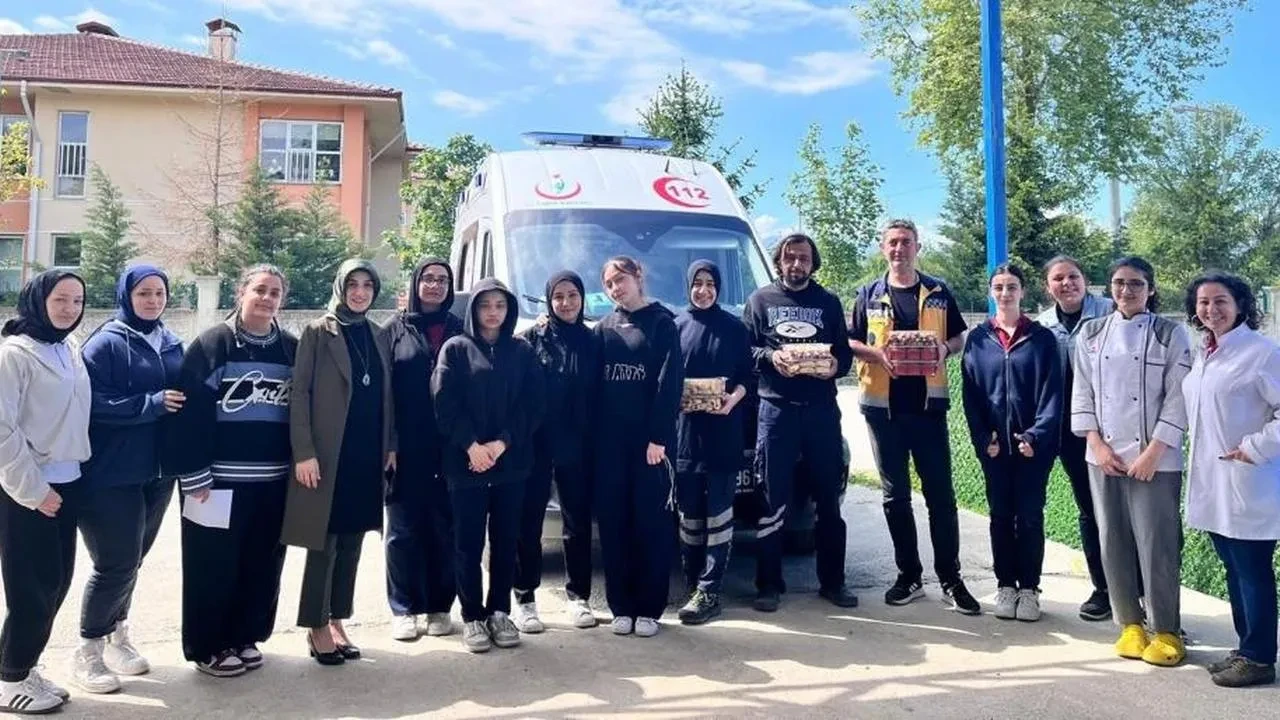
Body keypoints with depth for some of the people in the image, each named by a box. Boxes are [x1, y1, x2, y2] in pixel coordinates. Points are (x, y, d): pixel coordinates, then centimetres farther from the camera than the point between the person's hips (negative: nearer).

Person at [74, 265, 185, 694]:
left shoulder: (171, 344, 10)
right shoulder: (106, 343, -10)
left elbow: (183, 396, 19)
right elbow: (93, 403, -19)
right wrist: (151, 403, -22)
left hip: (156, 472, 6)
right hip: (111, 474, -6)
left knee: (131, 560, 17)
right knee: (116, 564, -3)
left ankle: (116, 637, 33)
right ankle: (88, 653, 14)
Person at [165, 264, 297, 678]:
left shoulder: (291, 349, 9)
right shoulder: (213, 345, -6)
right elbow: (190, 411, -11)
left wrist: (300, 461, 8)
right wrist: (193, 473, -15)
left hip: (273, 480, 5)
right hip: (220, 480, -5)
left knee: (263, 564, 12)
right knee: (214, 566, 4)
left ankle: (245, 638, 29)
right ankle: (207, 647, 19)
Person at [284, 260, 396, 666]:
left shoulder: (378, 337, 12)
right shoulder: (318, 332, -3)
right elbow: (299, 392, -8)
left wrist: (390, 446, 7)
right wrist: (303, 451, -14)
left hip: (368, 456, 5)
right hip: (327, 454, -5)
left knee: (351, 544, 10)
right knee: (323, 544, 1)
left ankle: (337, 621, 21)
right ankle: (316, 627, 13)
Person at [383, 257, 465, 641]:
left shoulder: (459, 331, 10)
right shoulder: (395, 329, 5)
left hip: (449, 448, 1)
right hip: (406, 448, -1)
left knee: (444, 529, 6)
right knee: (404, 529, 4)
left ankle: (439, 607, 18)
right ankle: (404, 610, 14)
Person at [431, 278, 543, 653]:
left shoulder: (523, 351, 9)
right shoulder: (455, 349, 4)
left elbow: (532, 405, 0)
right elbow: (444, 403, -5)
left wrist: (503, 443, -12)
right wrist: (471, 444, -15)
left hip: (512, 462, 2)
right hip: (466, 462, -2)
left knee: (506, 540, 8)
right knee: (468, 542, 3)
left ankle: (500, 612, 20)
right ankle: (472, 616, 14)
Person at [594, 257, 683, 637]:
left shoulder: (662, 323, 2)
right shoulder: (603, 328, 14)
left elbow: (670, 383, -6)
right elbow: (594, 384, 12)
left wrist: (658, 437, -14)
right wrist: (594, 435, 2)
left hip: (649, 439, -4)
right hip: (609, 441, 4)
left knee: (652, 523, -1)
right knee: (612, 523, 4)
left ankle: (648, 609, 9)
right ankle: (621, 607, 14)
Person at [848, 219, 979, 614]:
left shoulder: (938, 292, 7)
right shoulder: (868, 295, 7)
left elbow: (958, 337, 12)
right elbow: (851, 342, 8)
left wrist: (944, 349, -10)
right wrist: (877, 354, -12)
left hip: (928, 404, -1)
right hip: (883, 406, 1)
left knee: (940, 493, 0)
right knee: (896, 495, 7)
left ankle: (950, 579, 9)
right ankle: (909, 575, 18)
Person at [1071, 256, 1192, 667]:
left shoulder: (1171, 334, -2)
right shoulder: (1091, 333, 7)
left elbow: (1177, 399, -6)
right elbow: (1082, 392, 6)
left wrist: (1153, 453, -12)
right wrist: (1097, 444, -4)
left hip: (1155, 459, -3)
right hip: (1104, 456, 3)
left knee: (1156, 545, -2)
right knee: (1114, 543, 7)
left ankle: (1166, 632, 12)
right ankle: (1129, 624, 21)